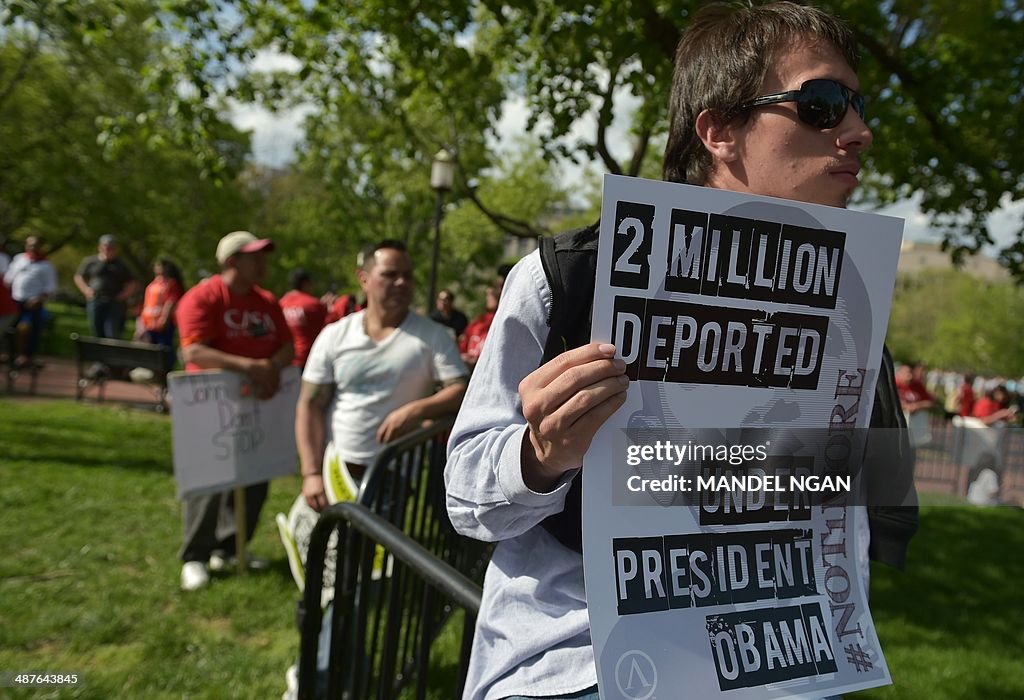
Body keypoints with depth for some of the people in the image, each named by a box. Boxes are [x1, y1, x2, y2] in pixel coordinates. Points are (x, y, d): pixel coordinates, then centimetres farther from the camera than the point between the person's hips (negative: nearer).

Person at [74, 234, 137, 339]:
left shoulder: (120, 265, 10)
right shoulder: (90, 261, 10)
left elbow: (132, 283, 14)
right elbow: (78, 277, 16)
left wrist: (124, 294, -2)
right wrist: (86, 289, 0)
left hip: (114, 304, -1)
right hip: (94, 303, 1)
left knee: (112, 335, -11)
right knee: (97, 334, 5)